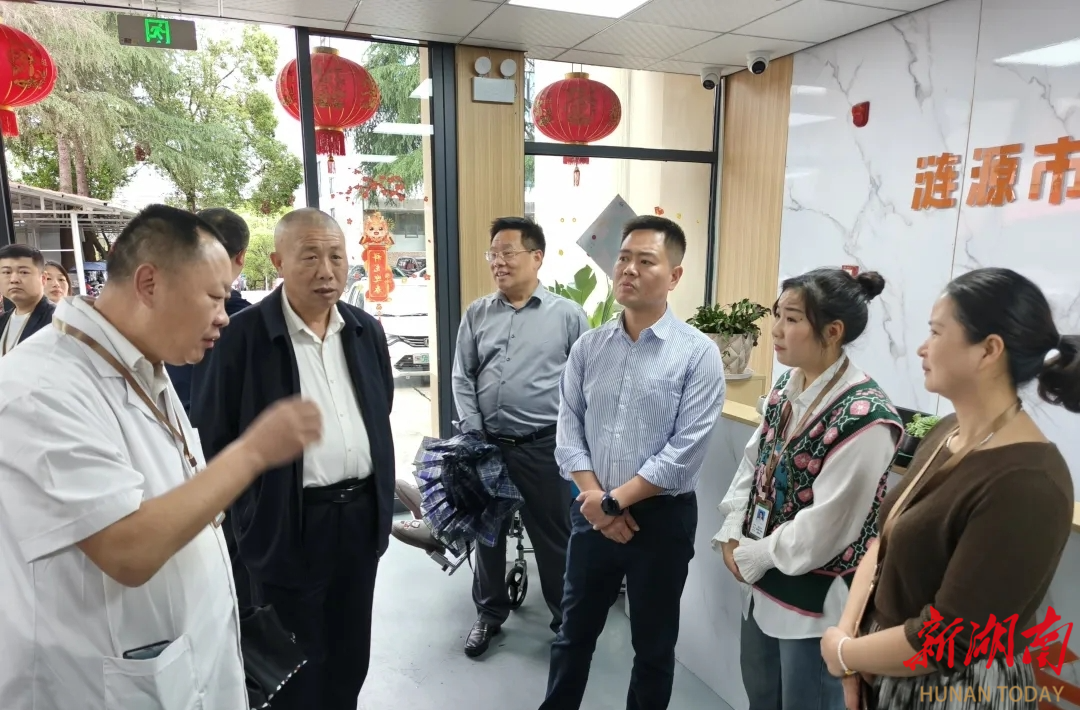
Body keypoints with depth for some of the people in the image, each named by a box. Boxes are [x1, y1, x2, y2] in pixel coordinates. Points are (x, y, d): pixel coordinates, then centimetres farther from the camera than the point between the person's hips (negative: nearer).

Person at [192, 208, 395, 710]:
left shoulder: (366, 330, 4)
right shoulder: (244, 333, -13)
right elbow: (211, 434, -8)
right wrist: (248, 509, -5)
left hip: (362, 514, 5)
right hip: (288, 523, -5)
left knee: (351, 657, 21)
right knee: (296, 666, 13)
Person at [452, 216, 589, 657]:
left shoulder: (568, 315, -3)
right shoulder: (477, 314, 5)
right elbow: (462, 378, 5)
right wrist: (473, 434, -3)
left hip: (544, 447, -3)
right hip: (486, 444, 3)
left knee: (554, 538, 9)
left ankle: (567, 619, 30)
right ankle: (489, 614, 37)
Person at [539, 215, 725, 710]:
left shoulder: (698, 354, -11)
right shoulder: (588, 347, 1)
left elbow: (684, 453, -16)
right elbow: (568, 430, 0)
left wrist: (614, 501, -15)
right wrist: (594, 498, -12)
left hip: (662, 518, -3)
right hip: (592, 513, 3)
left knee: (653, 645, 17)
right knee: (574, 633, 20)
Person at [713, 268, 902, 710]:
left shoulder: (865, 417, -25)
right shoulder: (786, 387, 0)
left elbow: (825, 526, -24)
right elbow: (753, 462, 7)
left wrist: (752, 557, -13)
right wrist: (732, 537, -4)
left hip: (818, 596, -7)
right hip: (764, 579, 8)